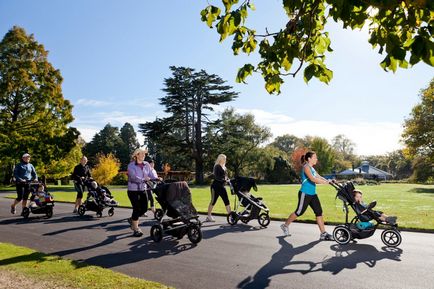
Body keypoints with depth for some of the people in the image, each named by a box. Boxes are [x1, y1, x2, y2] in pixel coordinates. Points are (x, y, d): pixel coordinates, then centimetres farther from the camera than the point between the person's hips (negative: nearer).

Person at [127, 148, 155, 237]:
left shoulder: (146, 165, 5)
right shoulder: (131, 165, -10)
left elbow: (151, 175, -3)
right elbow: (133, 177, -23)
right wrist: (144, 179, -35)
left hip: (143, 189, 6)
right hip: (133, 190, -5)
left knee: (144, 208, 7)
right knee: (136, 208, -5)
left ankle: (132, 219, 35)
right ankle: (136, 229, 9)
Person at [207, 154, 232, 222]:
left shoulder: (224, 167, 16)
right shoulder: (217, 167, -11)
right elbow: (217, 177, -21)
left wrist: (228, 180, 1)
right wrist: (225, 180, -28)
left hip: (221, 186, 9)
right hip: (216, 186, -9)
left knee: (226, 201, 8)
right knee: (213, 201, -4)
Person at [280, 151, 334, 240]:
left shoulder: (312, 168, 16)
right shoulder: (306, 167, -13)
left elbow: (319, 177, 9)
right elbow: (312, 179, -26)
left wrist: (329, 181, -6)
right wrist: (326, 182, -28)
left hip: (313, 194, 9)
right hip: (305, 194, -9)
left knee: (319, 212, 2)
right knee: (299, 212, 3)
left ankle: (323, 234, 5)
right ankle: (285, 225, 21)